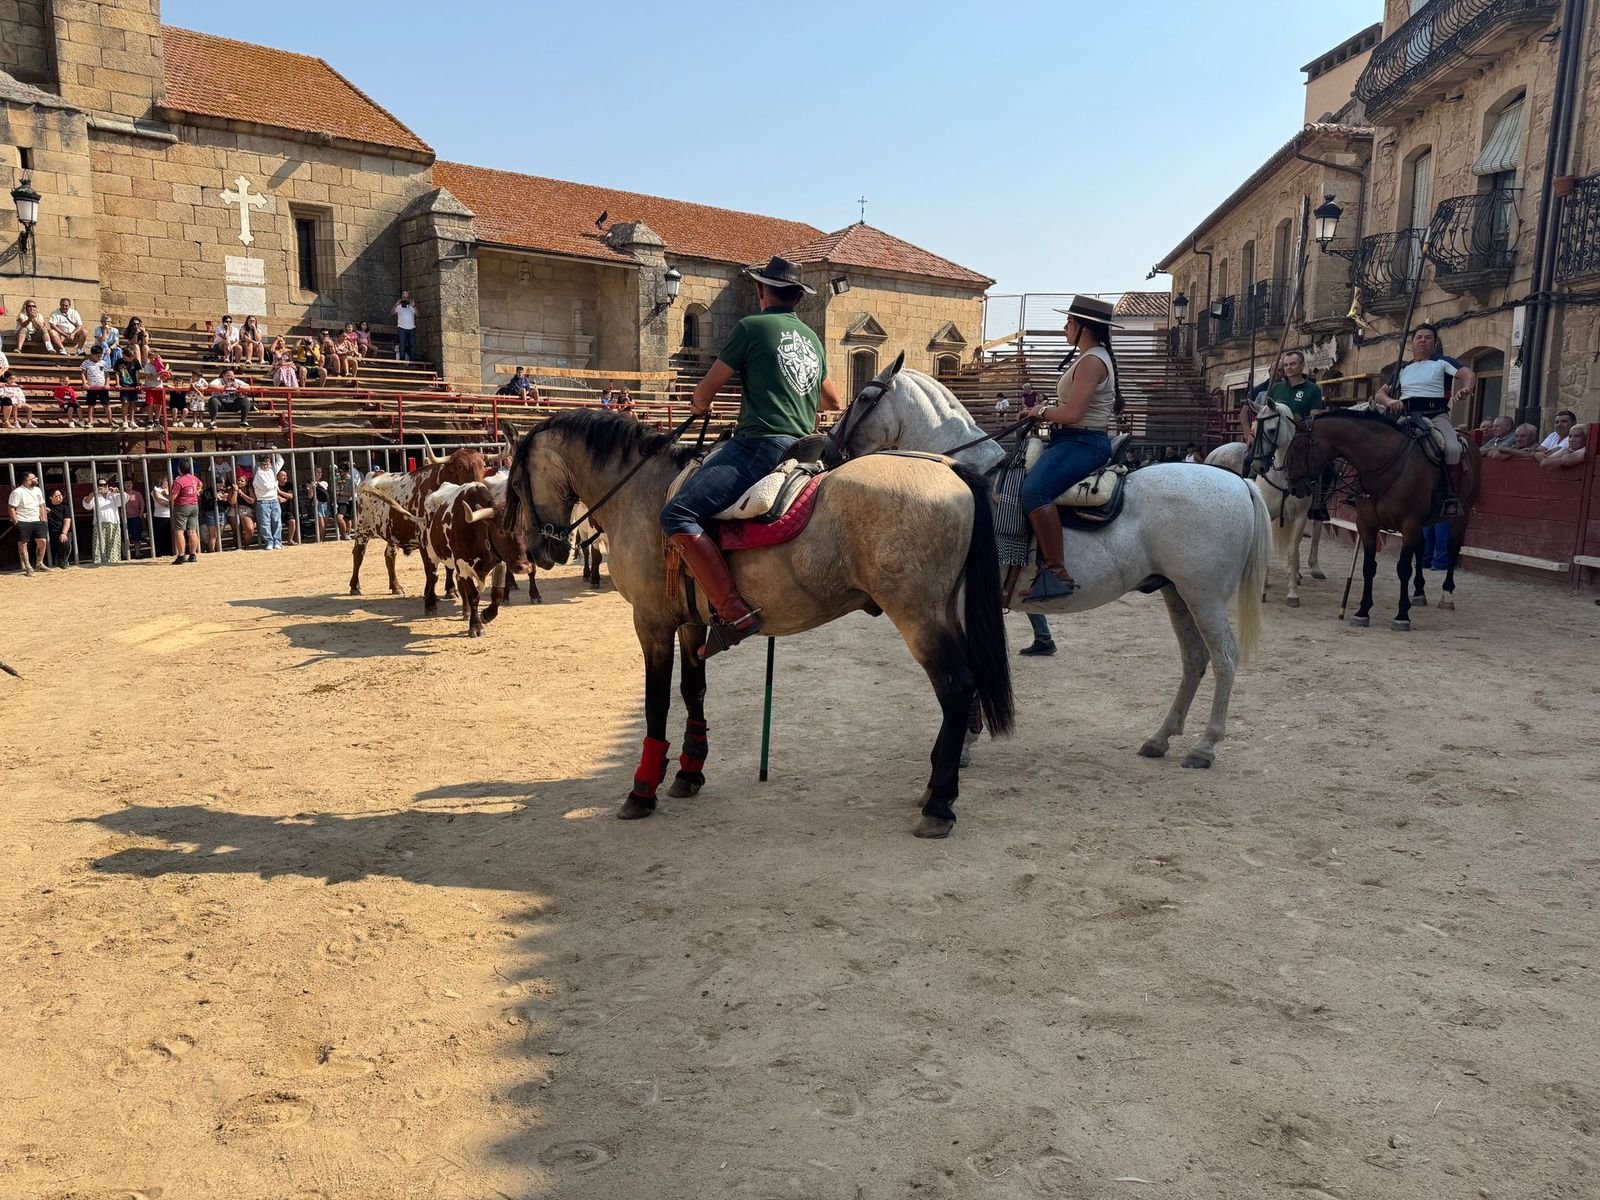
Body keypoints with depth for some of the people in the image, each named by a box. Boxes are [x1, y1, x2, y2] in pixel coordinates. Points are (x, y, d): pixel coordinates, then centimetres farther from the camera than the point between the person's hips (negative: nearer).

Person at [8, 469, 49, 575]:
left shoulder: (37, 490, 10)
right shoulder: (17, 492, -12)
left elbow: (41, 506, 17)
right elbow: (11, 508, -12)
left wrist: (42, 520, 10)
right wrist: (16, 523, -15)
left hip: (36, 521, 6)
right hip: (23, 522, -6)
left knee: (42, 541, 0)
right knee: (23, 544, 0)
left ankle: (40, 563, 16)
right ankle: (27, 566, 6)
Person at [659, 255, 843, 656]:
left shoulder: (751, 327, 0)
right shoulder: (813, 339, 22)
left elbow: (704, 392, 4)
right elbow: (834, 402, 37)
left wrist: (700, 405, 27)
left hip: (760, 445, -9)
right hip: (802, 448, 9)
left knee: (677, 515, -17)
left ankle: (734, 612, -28)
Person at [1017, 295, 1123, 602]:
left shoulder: (1091, 361, -13)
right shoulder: (1094, 358, 20)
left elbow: (1071, 413, -22)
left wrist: (1042, 411, -4)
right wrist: (1045, 410, 13)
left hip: (1082, 443, -12)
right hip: (1075, 441, 12)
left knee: (1034, 489, -34)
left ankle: (1056, 572, -38)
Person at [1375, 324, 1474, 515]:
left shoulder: (1442, 362, 13)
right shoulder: (1403, 369, 24)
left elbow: (1468, 374, -2)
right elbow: (1381, 393, 19)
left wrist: (1465, 388, -27)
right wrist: (1389, 401, -7)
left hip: (1436, 415, -3)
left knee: (1452, 448, -31)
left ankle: (1454, 498, -20)